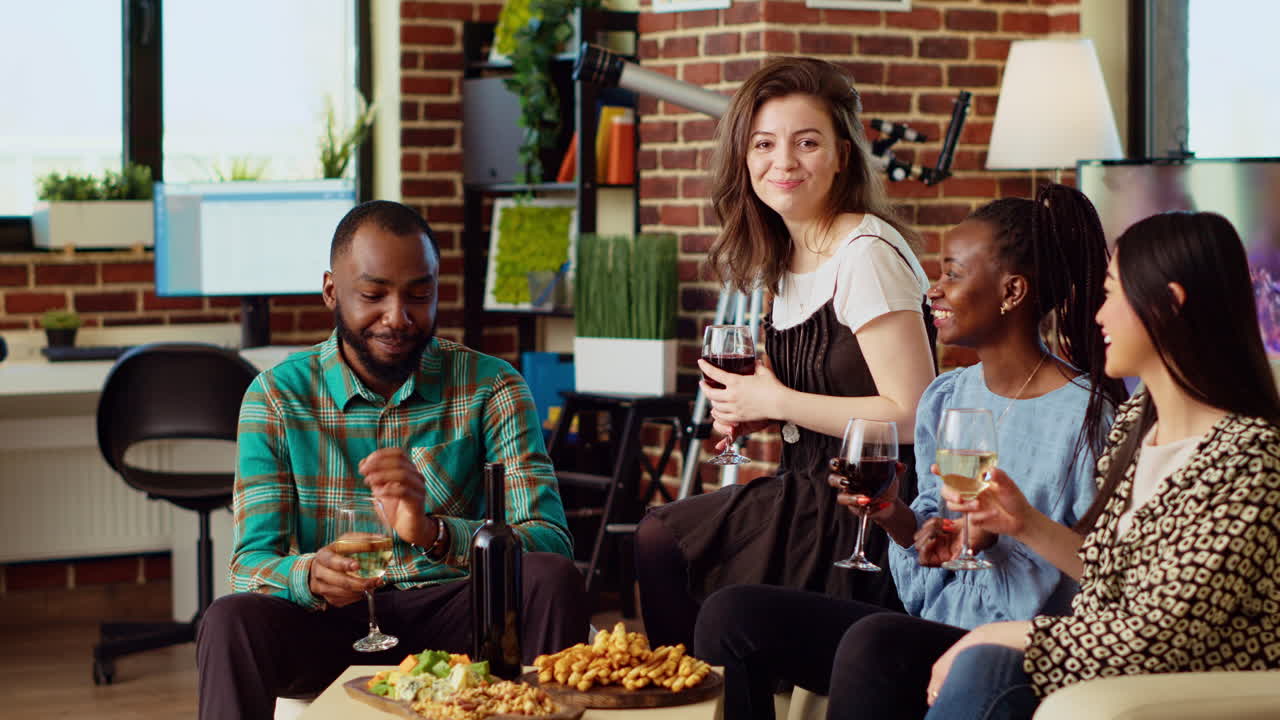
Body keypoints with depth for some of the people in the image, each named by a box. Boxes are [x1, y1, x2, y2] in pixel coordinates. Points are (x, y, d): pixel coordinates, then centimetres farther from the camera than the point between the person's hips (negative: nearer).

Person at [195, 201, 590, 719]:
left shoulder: (491, 390, 1)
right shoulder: (277, 397, 3)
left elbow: (550, 546, -10)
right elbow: (251, 563, -3)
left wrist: (433, 533, -30)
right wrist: (308, 576, -29)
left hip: (452, 617, 0)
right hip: (328, 619, 0)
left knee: (552, 581, -30)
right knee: (232, 620, -32)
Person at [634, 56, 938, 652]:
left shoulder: (867, 252, -17)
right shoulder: (784, 258, 10)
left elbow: (911, 413, -22)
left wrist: (777, 402, -15)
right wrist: (751, 413, 3)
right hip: (817, 491, 9)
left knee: (662, 541, -8)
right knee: (658, 535, 4)